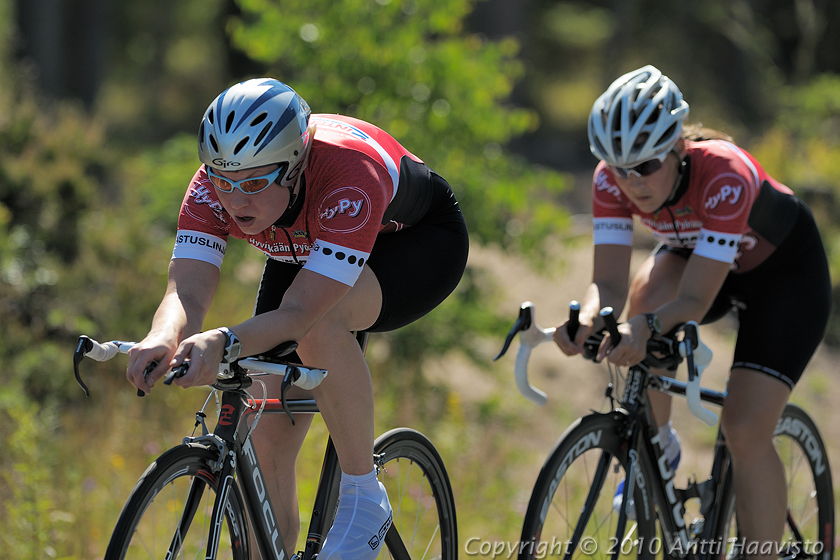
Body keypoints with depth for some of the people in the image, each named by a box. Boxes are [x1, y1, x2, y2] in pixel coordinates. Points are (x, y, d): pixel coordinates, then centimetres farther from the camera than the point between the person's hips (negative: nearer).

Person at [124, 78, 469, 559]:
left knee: (320, 319, -37)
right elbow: (187, 291, -36)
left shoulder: (349, 175, -42)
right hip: (307, 249, 5)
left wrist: (222, 343, -64)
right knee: (268, 441, -7)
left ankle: (365, 496, -22)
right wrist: (163, 339, -60)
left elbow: (302, 312, -47)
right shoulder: (215, 188, -28)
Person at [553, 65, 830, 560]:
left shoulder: (723, 175, -40)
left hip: (784, 269, -4)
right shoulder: (614, 180, -26)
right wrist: (587, 321, -51)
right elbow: (608, 281, -29)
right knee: (647, 293, -31)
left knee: (746, 431, -18)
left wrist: (647, 328, -61)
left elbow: (696, 301, -42)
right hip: (692, 251, 4)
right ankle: (657, 448, -11)